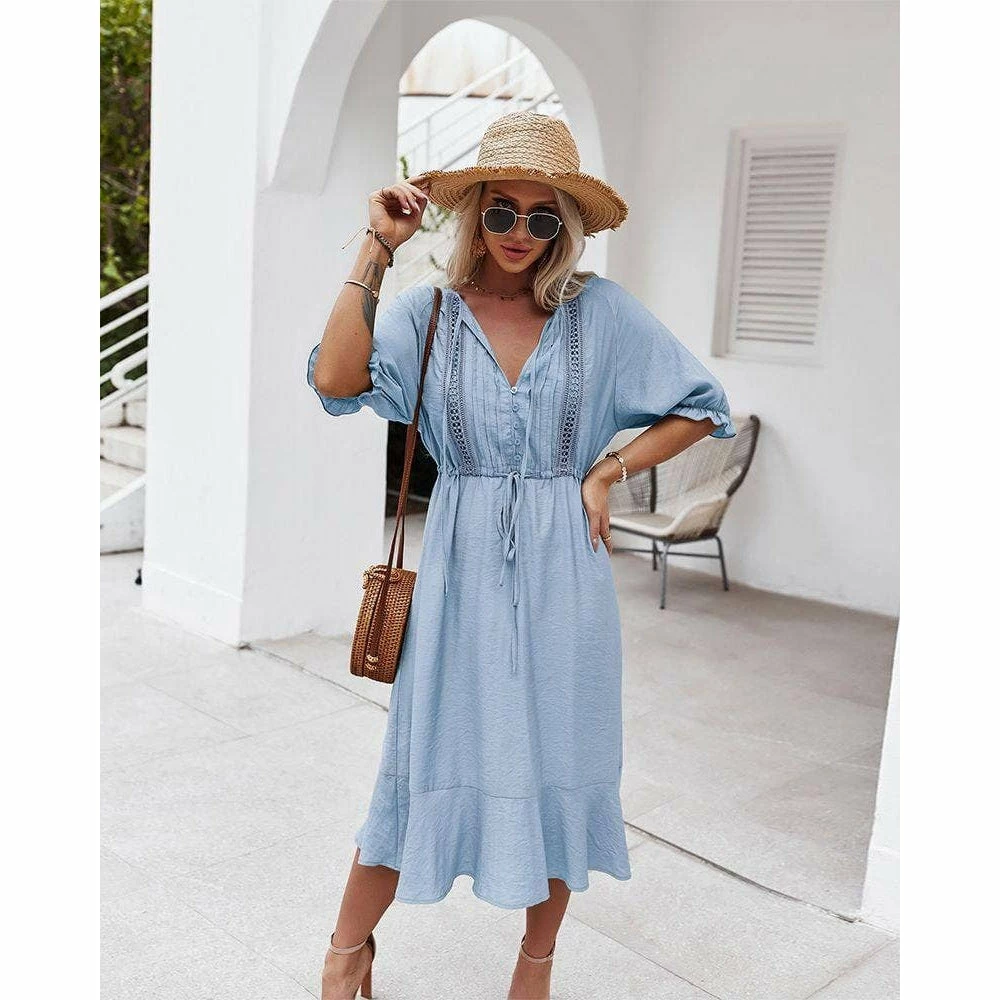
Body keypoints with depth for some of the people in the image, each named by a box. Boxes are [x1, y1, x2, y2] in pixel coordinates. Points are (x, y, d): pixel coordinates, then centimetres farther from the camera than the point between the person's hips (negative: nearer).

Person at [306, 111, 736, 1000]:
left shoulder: (601, 310, -1)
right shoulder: (428, 311, -2)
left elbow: (700, 407, 6)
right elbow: (336, 379, -20)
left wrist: (609, 471, -3)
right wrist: (378, 249, -16)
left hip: (562, 568, 1)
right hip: (462, 566, -1)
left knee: (558, 763, 11)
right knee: (430, 755, 7)